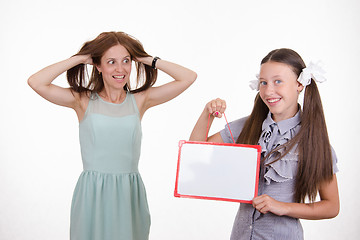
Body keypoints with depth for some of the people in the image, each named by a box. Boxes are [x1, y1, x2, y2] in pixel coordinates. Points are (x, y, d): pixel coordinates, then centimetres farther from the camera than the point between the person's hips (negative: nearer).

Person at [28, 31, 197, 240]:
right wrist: (79, 59, -6)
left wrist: (147, 59, 1)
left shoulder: (140, 100, 4)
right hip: (93, 194, -2)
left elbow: (188, 77, 0)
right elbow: (36, 82, -13)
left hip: (129, 193, 2)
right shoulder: (84, 101, 0)